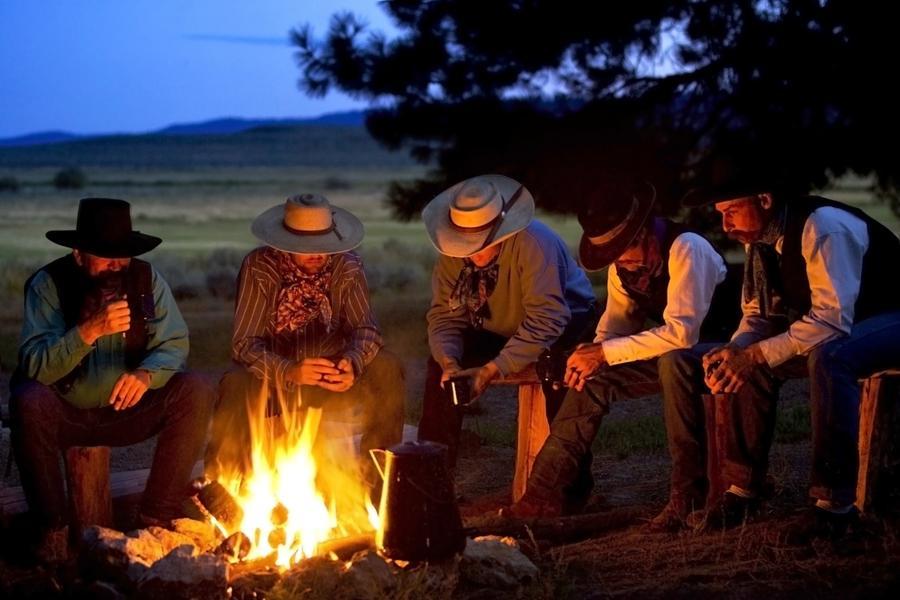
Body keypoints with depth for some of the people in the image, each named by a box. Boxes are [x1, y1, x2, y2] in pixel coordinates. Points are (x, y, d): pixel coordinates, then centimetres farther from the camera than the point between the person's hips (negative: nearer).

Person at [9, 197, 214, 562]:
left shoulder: (147, 279, -6)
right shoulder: (48, 284, -14)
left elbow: (174, 346, -8)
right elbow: (35, 365, -24)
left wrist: (147, 374, -31)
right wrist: (90, 331, -38)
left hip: (127, 411, 3)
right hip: (66, 414, -2)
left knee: (195, 392, -19)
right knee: (28, 402, -34)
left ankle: (158, 517, -10)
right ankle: (52, 528, -18)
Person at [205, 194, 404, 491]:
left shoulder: (348, 266, -8)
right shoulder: (259, 267, -16)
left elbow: (366, 329, -10)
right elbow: (244, 343, -21)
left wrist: (352, 363, -34)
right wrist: (289, 372, -40)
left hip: (331, 377, 3)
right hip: (274, 378, -2)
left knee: (387, 368, -22)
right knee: (235, 386, -34)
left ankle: (376, 473, -9)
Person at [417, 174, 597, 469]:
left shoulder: (533, 243, -33)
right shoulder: (453, 252, -14)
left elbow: (546, 321, -36)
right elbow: (444, 316, -9)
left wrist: (492, 370, -40)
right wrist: (449, 362, -30)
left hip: (565, 322, -6)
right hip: (499, 330, 6)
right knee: (440, 361, -14)